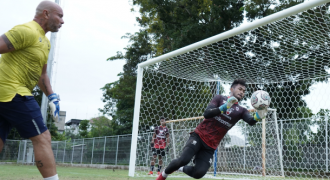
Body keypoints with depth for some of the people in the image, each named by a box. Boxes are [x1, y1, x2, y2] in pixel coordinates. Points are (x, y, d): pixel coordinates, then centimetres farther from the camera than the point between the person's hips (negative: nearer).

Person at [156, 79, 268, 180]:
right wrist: (224, 107, -24)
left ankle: (181, 169, 17)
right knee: (184, 160, -26)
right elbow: (206, 114, -11)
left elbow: (251, 121, -13)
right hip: (199, 136, -2)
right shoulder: (220, 99, 5)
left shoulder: (241, 111, 9)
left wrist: (258, 116, -36)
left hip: (210, 146, 3)